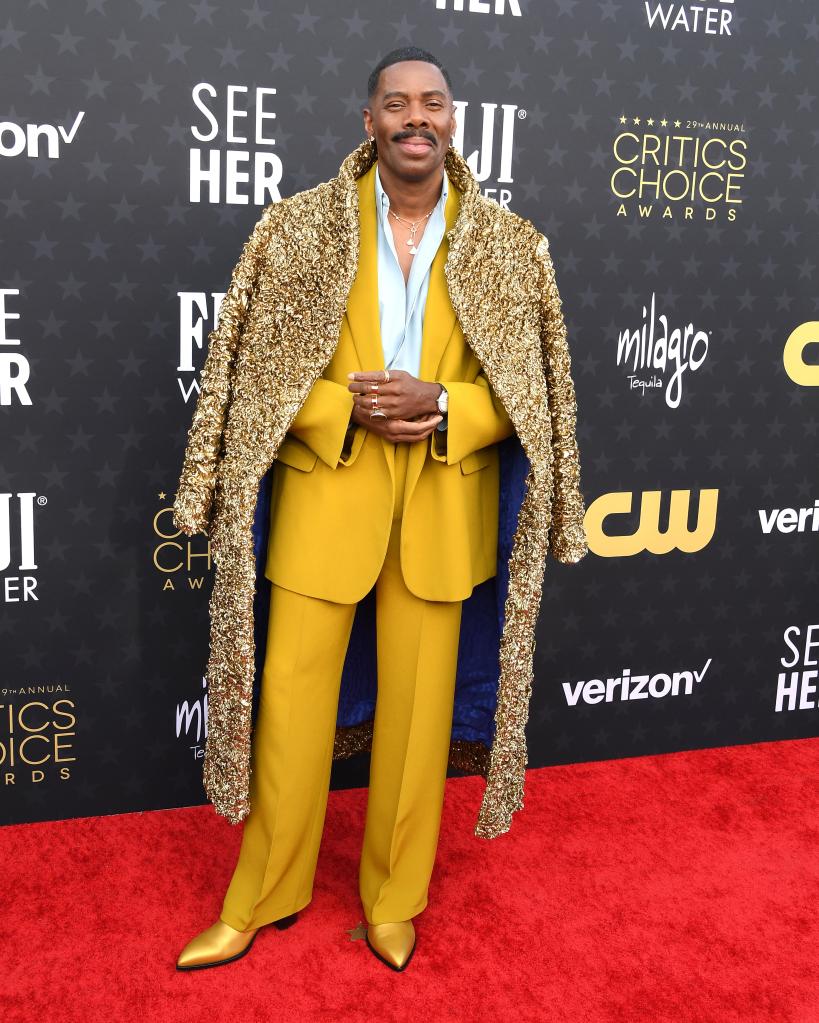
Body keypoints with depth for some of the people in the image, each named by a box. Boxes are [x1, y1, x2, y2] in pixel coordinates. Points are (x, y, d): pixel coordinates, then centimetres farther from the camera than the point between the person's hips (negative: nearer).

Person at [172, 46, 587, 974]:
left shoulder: (509, 244, 2)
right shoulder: (298, 225, 0)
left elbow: (530, 392, 3)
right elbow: (254, 371, 1)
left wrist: (441, 405, -15)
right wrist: (346, 408, -15)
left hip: (445, 508, 1)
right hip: (320, 498, 0)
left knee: (418, 711, 10)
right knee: (290, 701, 6)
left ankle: (395, 898, 31)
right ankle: (263, 896, 28)